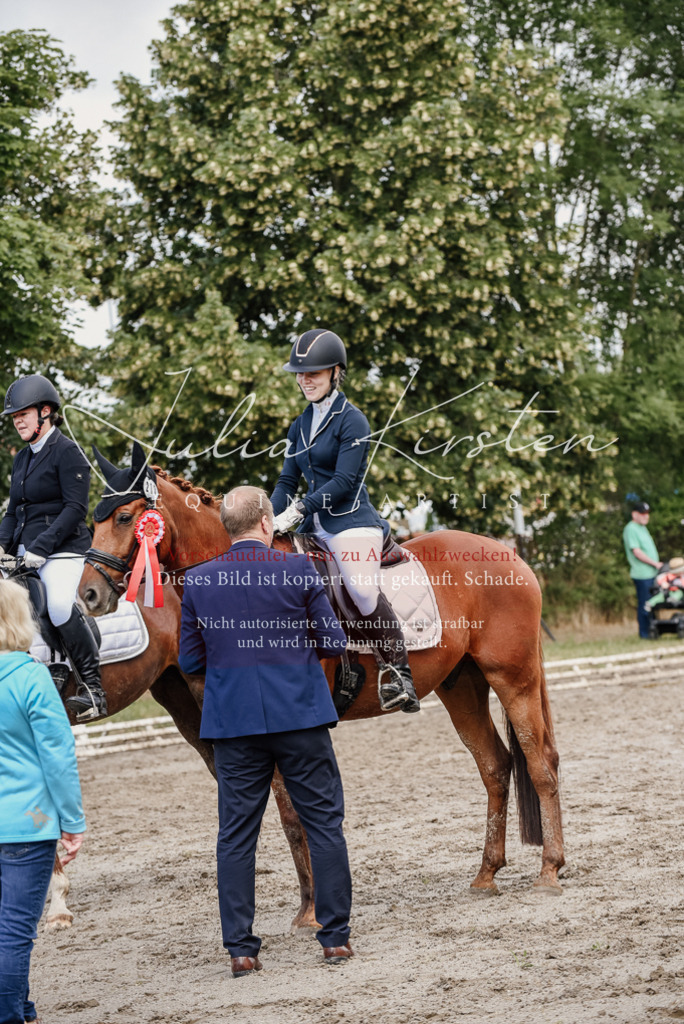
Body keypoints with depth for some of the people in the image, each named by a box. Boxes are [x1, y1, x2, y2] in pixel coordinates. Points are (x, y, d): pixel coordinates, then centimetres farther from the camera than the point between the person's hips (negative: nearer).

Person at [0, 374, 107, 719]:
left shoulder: (67, 452, -6)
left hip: (62, 550, -9)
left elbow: (75, 509, -14)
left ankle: (93, 690, -26)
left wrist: (41, 548, -20)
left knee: (59, 606, -30)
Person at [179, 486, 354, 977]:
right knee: (325, 824, 9)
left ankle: (240, 948, 6)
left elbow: (190, 660, 3)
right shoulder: (299, 569, -8)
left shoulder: (198, 581, -1)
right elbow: (335, 643, -5)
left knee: (236, 834, 7)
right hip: (301, 716, -2)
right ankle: (336, 936, 10)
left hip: (234, 721, 2)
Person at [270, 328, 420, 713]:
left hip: (351, 522, -9)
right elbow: (288, 481, 18)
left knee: (366, 594, -26)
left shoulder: (352, 421, -6)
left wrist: (299, 509, -18)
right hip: (315, 528, 9)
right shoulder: (301, 425, 17)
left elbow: (344, 481, -14)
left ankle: (401, 677, -24)